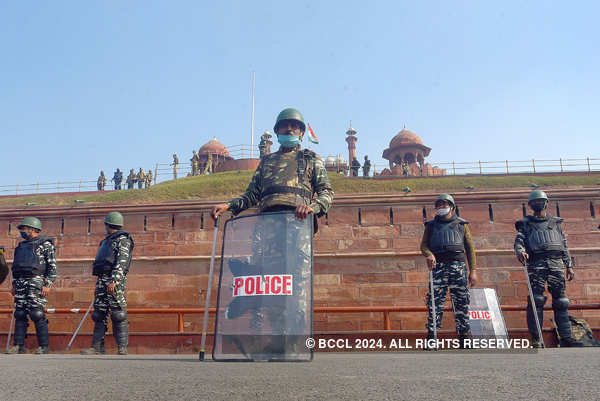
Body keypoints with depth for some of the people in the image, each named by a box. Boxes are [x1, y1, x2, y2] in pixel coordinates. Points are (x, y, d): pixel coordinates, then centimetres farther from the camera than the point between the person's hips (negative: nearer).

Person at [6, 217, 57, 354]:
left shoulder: (45, 244, -1)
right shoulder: (21, 245, 21)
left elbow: (52, 266, -6)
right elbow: (15, 266, 27)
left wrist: (47, 284, -13)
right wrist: (14, 284, 19)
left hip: (36, 281, -7)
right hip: (20, 284, 7)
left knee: (37, 314, -8)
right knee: (19, 315, 5)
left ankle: (44, 346, -1)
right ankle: (19, 346, 12)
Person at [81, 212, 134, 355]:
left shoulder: (123, 239, -3)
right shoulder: (106, 241, 25)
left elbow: (121, 262, -15)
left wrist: (114, 281, -24)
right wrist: (101, 282, 23)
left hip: (115, 280, -9)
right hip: (101, 280, 9)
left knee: (118, 315, -9)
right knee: (99, 314, 7)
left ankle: (122, 348, -6)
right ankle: (98, 347, 12)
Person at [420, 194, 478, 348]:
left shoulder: (461, 224, 16)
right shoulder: (431, 225, 18)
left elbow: (470, 248, 13)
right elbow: (424, 244, 10)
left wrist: (473, 270, 4)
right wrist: (429, 254, -14)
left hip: (458, 265, 0)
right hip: (438, 265, 0)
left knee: (461, 301, 0)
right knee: (435, 301, -5)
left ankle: (464, 335, 10)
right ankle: (431, 336, -2)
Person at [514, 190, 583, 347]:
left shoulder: (555, 222, 22)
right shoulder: (526, 223, 14)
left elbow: (564, 246, 21)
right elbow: (519, 240, 0)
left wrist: (569, 266, 13)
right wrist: (519, 251, -23)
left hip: (556, 263, 3)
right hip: (536, 264, -3)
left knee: (561, 301, 1)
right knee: (536, 300, -10)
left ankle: (566, 337, 7)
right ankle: (536, 339, -7)